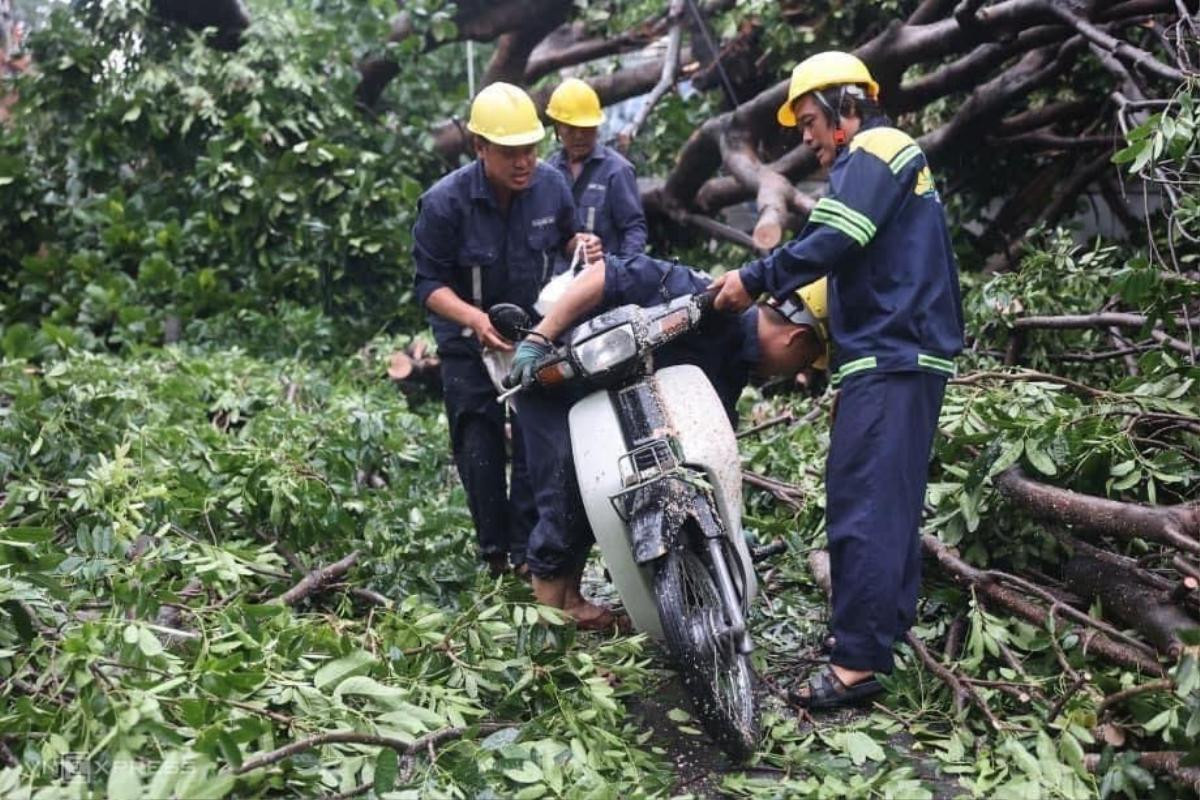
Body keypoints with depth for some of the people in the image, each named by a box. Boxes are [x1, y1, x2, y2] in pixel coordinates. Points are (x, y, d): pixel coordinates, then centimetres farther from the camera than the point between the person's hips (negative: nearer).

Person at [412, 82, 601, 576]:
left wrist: (581, 244, -12)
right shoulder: (445, 202, -19)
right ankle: (494, 553, 15)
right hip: (470, 339, -2)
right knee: (479, 451, 1)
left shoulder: (551, 186, -7)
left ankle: (528, 552, 12)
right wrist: (475, 319, -33)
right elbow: (430, 283, -16)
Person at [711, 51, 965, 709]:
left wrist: (754, 280, -13)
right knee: (890, 500, 16)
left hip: (890, 359, -11)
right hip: (906, 354, 11)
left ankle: (858, 661, -13)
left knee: (860, 504, -13)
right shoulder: (894, 159, 26)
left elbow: (830, 241, -21)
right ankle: (889, 622, 25)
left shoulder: (873, 151, -7)